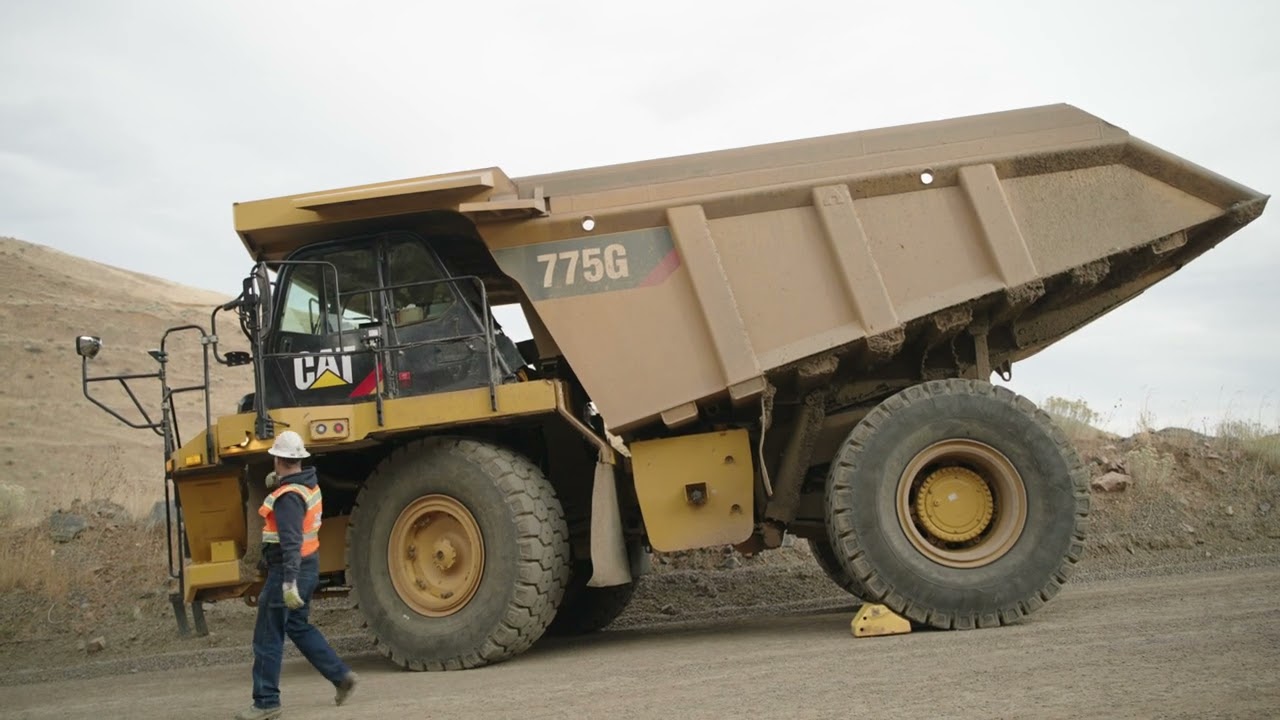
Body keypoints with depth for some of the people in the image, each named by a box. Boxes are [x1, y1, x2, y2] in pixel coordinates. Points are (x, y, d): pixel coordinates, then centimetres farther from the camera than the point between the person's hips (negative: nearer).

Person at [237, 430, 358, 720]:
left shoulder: (288, 496, -20)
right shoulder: (309, 484, 7)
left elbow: (291, 542, -29)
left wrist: (289, 582, -34)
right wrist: (276, 484, 14)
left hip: (290, 570, -10)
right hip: (309, 566, 10)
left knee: (268, 638, 0)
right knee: (298, 627, 22)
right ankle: (341, 675, 21)